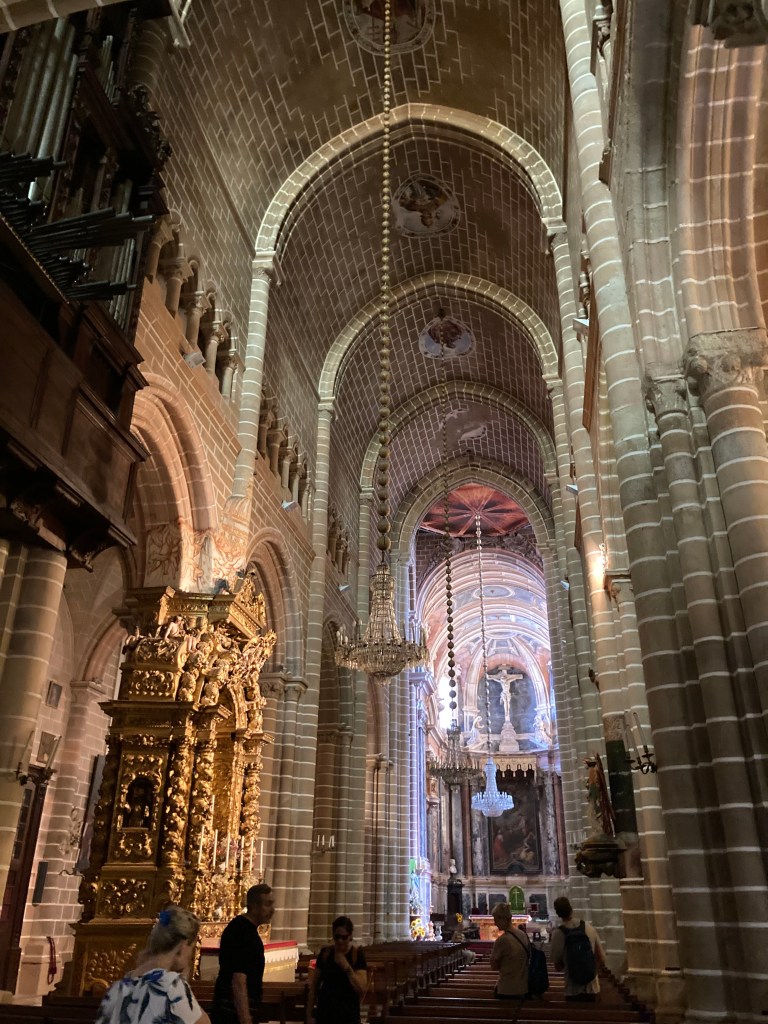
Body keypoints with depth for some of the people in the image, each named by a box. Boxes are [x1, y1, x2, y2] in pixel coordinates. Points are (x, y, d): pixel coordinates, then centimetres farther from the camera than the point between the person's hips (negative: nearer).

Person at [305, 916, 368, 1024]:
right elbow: (314, 985, 8)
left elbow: (362, 988, -13)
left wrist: (347, 967, -23)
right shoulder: (325, 953, 2)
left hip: (348, 1014, -3)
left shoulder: (357, 954, -7)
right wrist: (309, 1014, 5)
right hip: (325, 1012, 3)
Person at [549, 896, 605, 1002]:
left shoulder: (557, 933, -12)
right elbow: (601, 959, 4)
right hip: (592, 988, 3)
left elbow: (558, 966, -3)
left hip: (573, 990, -3)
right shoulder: (589, 928, -5)